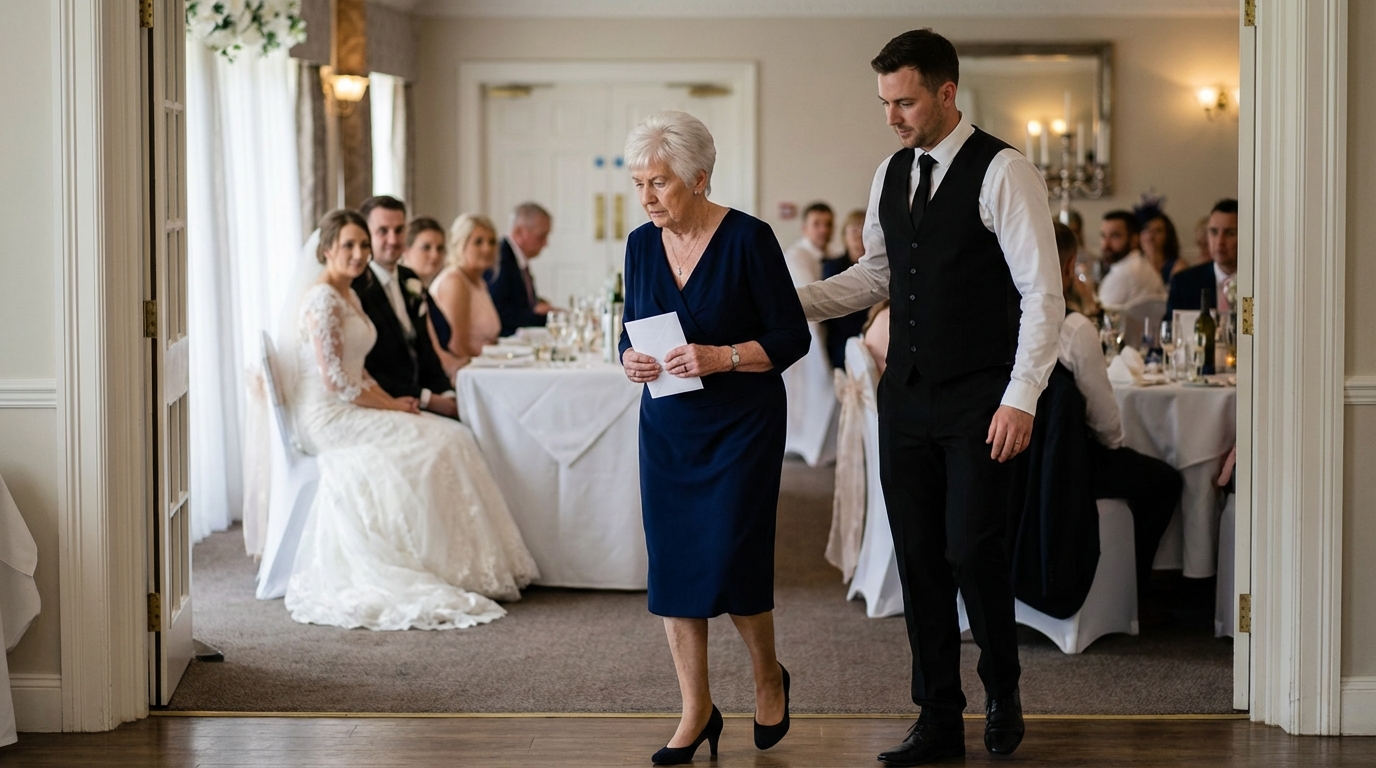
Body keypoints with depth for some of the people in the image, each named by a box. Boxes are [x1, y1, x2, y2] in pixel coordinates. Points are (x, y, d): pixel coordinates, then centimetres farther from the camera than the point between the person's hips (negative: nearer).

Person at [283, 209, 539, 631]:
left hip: (351, 409, 9)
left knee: (452, 436, -6)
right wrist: (391, 405, -13)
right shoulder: (322, 300, -15)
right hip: (328, 417, -9)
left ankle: (468, 566, -7)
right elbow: (334, 380, -20)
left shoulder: (349, 297, 16)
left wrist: (391, 400, 3)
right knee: (433, 444, -18)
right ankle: (448, 569, -9)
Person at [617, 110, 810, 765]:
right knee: (672, 563, 2)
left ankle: (768, 677, 20)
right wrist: (631, 360, -9)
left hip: (742, 425, -5)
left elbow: (792, 337, -10)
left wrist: (722, 357, -24)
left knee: (729, 560, -9)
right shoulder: (642, 244, 3)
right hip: (667, 427, 5)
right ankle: (696, 710, 14)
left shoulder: (748, 239, -13)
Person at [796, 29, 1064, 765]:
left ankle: (1003, 691, 19)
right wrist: (795, 300, 5)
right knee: (918, 557, 7)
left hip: (978, 401, -6)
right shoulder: (890, 174, 9)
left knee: (972, 550, -7)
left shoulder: (1003, 173, -12)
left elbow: (1043, 294, -14)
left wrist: (1021, 399, -19)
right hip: (906, 395, 6)